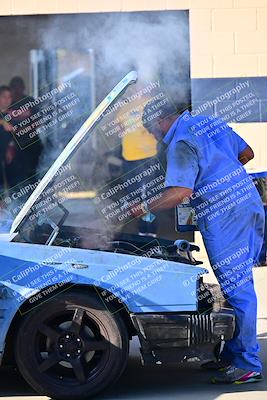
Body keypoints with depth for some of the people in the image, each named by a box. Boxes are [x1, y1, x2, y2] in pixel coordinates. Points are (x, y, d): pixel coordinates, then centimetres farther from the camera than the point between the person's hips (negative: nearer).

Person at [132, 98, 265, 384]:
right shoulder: (211, 123, 16)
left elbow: (180, 193, -21)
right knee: (240, 286, 13)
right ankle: (232, 355, 21)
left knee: (237, 290, -6)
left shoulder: (180, 143, -11)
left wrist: (145, 208, -11)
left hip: (224, 218, -9)